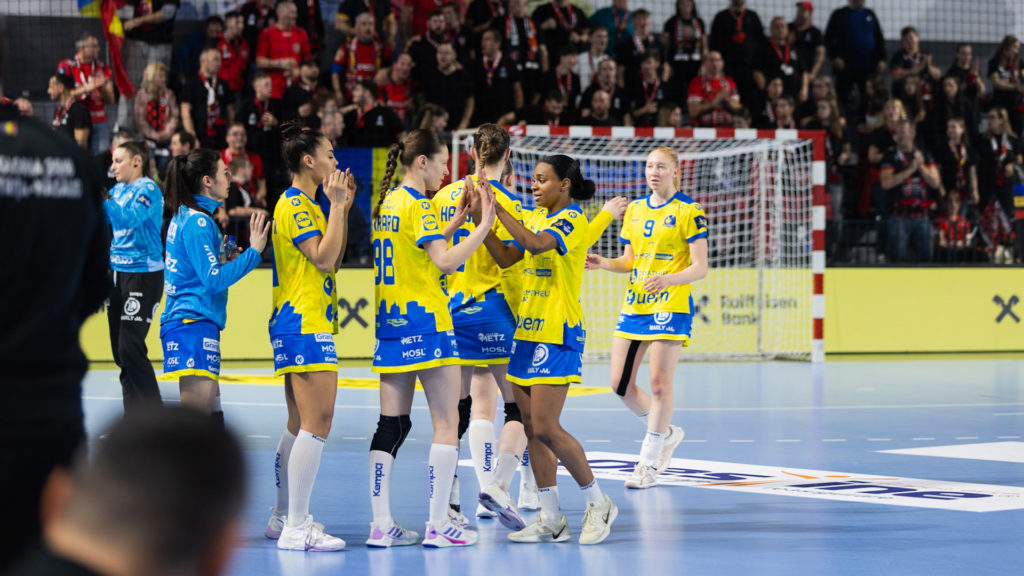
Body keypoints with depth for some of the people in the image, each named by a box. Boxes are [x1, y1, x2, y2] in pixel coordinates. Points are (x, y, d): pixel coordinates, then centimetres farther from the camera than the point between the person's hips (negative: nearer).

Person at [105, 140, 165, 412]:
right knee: (120, 351, 7)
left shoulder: (148, 190, -10)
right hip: (118, 273, 8)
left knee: (130, 348, -13)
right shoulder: (119, 189, 13)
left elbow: (127, 217, -26)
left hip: (143, 275, -8)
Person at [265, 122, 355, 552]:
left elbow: (334, 257, 22)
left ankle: (283, 518, 20)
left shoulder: (302, 204, 19)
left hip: (295, 325, 11)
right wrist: (336, 204, -16)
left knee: (299, 426, 14)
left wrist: (343, 206, 16)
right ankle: (296, 528, -15)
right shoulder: (296, 205, -12)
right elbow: (324, 258, -20)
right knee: (317, 424, -13)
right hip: (305, 326, -11)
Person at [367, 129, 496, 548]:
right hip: (425, 322, -9)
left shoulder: (387, 202, 14)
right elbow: (446, 261, -21)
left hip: (391, 322, 9)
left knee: (392, 424, 7)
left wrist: (457, 218, 20)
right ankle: (438, 525, -3)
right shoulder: (418, 205, -12)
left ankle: (381, 525, 4)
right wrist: (483, 226, -17)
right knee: (447, 424, -2)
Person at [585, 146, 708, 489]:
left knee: (659, 384, -7)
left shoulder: (688, 212, -5)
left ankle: (649, 462, 2)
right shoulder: (634, 210, 12)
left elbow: (700, 268, -9)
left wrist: (668, 279, -26)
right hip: (633, 304, 6)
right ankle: (666, 433, 26)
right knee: (620, 384, 3)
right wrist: (603, 264, -1)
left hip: (670, 306, -6)